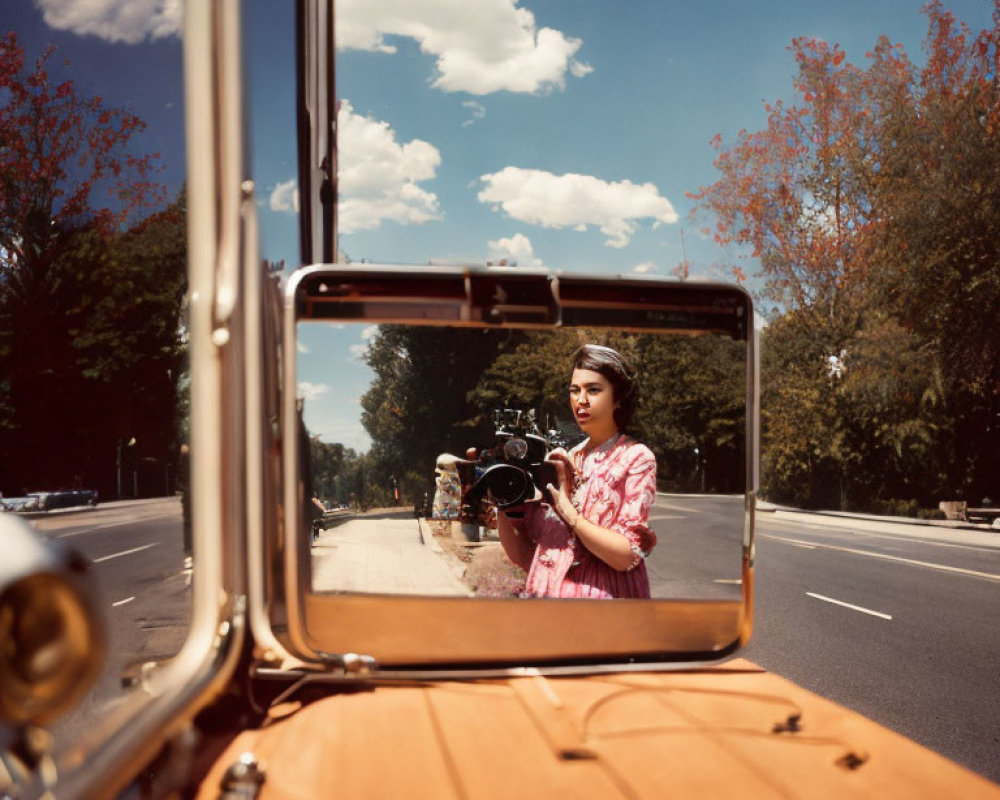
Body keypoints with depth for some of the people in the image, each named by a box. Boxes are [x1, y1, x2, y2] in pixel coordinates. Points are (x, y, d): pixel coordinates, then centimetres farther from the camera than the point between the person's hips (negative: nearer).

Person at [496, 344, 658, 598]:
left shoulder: (635, 457, 2)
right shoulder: (561, 460, 13)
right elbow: (522, 556, 8)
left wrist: (567, 510, -14)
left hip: (601, 595, -3)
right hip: (544, 592, 3)